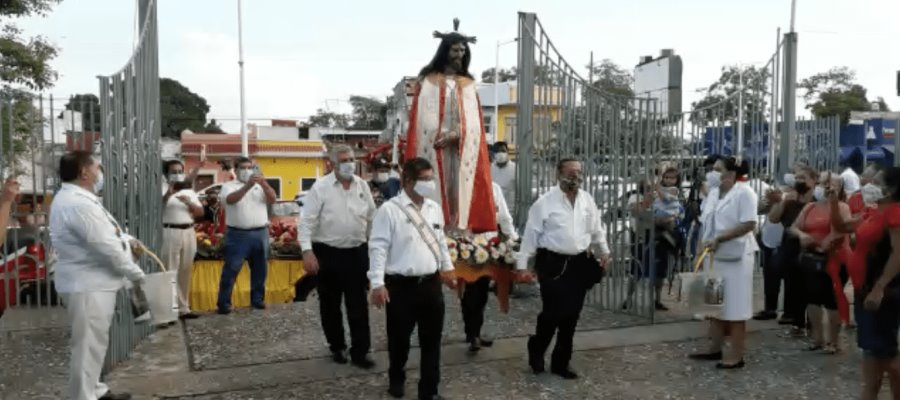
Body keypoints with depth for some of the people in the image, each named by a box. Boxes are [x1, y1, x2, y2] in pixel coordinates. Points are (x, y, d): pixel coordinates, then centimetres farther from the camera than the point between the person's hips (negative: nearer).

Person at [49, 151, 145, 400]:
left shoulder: (75, 198, 12)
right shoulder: (78, 204, -23)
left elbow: (103, 232, 23)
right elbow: (105, 246, -24)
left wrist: (127, 239, 8)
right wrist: (136, 273, -13)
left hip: (91, 281, 11)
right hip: (87, 285, -11)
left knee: (94, 342, 20)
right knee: (89, 345, -3)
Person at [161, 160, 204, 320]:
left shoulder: (189, 192, 16)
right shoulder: (163, 191, 1)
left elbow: (201, 212, 11)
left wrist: (189, 203, -6)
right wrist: (168, 194, -25)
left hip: (188, 233, 5)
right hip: (170, 233, -5)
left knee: (185, 272, 9)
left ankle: (183, 308, 16)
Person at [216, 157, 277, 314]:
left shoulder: (260, 186, 14)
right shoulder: (229, 185, 4)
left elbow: (272, 200, -1)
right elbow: (231, 199, -17)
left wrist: (264, 184, -18)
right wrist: (248, 186, -30)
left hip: (260, 233, 4)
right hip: (238, 234, -4)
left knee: (260, 269, 10)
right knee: (231, 270, -4)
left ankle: (257, 299, 21)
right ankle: (224, 303, -1)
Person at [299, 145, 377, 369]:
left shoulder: (362, 185, 3)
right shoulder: (321, 187, -9)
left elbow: (372, 217, 11)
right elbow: (307, 221, -11)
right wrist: (307, 251, -20)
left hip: (357, 252, 2)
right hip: (328, 253, -2)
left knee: (358, 305, 4)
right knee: (330, 305, 12)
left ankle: (360, 352, 13)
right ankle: (337, 347, 30)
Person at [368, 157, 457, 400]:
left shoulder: (434, 208, 7)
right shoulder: (389, 210, -12)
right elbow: (378, 248, -13)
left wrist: (448, 268, 22)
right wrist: (378, 284, -18)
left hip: (431, 284, 5)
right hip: (401, 285, -5)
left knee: (432, 340, 11)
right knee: (399, 338, 13)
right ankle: (396, 380, 40)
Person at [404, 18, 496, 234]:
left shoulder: (468, 83, 15)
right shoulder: (428, 81, 7)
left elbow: (472, 118, 4)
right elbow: (425, 116, -1)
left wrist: (456, 135, -12)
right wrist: (443, 135, -13)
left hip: (462, 148, 3)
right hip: (434, 146, -3)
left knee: (459, 189, -3)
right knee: (436, 188, -7)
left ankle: (457, 228, -3)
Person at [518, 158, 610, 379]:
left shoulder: (587, 200, 5)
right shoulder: (545, 202, -10)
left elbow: (596, 229, 17)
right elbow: (531, 234, -9)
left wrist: (604, 252, 21)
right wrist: (522, 265, -9)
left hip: (580, 264, 5)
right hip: (553, 264, -5)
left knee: (571, 316, 10)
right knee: (552, 313, -4)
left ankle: (561, 362, 26)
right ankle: (536, 350, 26)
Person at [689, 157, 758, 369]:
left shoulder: (744, 192, -12)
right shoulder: (714, 192, 12)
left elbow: (749, 224, -20)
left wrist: (719, 239, -22)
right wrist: (705, 245, 10)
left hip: (735, 257, -8)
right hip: (714, 256, 8)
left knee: (734, 307, -3)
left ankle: (736, 355, 4)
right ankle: (715, 348, 25)